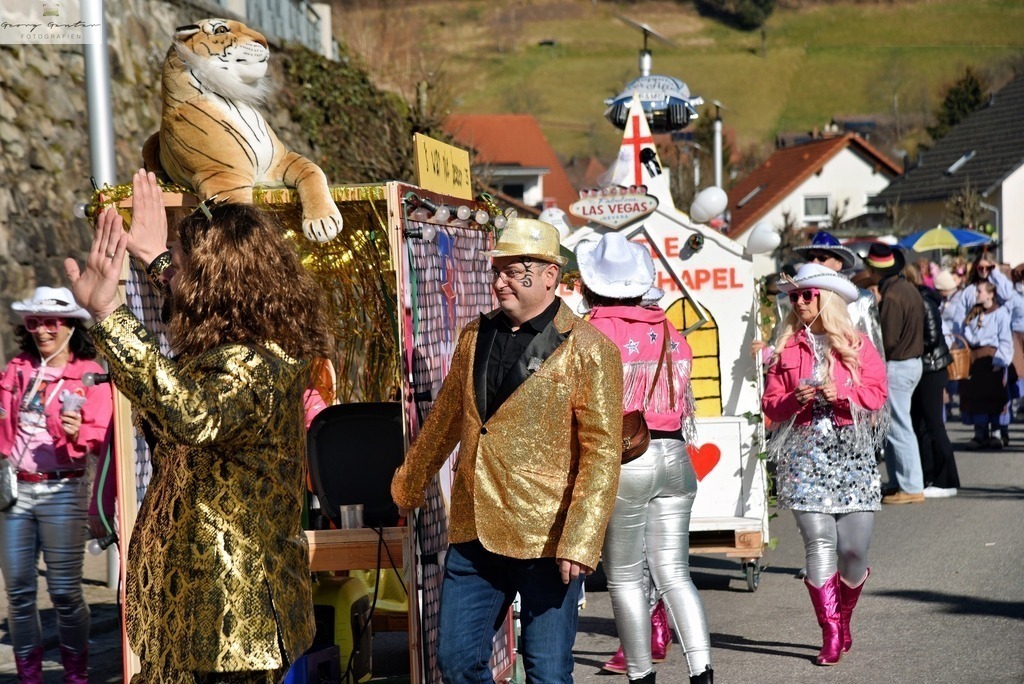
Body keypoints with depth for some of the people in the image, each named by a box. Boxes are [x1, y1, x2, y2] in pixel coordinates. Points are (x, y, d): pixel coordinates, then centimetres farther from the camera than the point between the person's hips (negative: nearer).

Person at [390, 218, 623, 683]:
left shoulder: (588, 349, -8)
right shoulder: (474, 338, 10)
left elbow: (602, 451, -12)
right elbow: (445, 419, 23)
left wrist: (580, 541, -20)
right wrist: (409, 484, 31)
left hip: (547, 540, -5)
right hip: (473, 534, 6)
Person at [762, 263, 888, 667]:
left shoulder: (858, 345, 7)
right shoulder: (787, 349, 10)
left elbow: (877, 394, 1)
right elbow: (770, 403, 7)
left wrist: (843, 393, -15)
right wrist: (793, 399, -12)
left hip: (852, 452, 0)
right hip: (804, 454, 0)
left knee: (854, 547, -4)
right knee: (819, 542, -8)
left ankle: (844, 615, 23)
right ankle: (831, 635, -1)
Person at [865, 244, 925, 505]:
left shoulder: (891, 296, -19)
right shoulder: (910, 289, 10)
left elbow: (888, 341, -21)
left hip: (896, 366, -10)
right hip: (913, 361, 10)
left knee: (899, 429, -4)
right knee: (894, 427, 16)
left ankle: (911, 488, -1)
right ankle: (898, 483, 20)